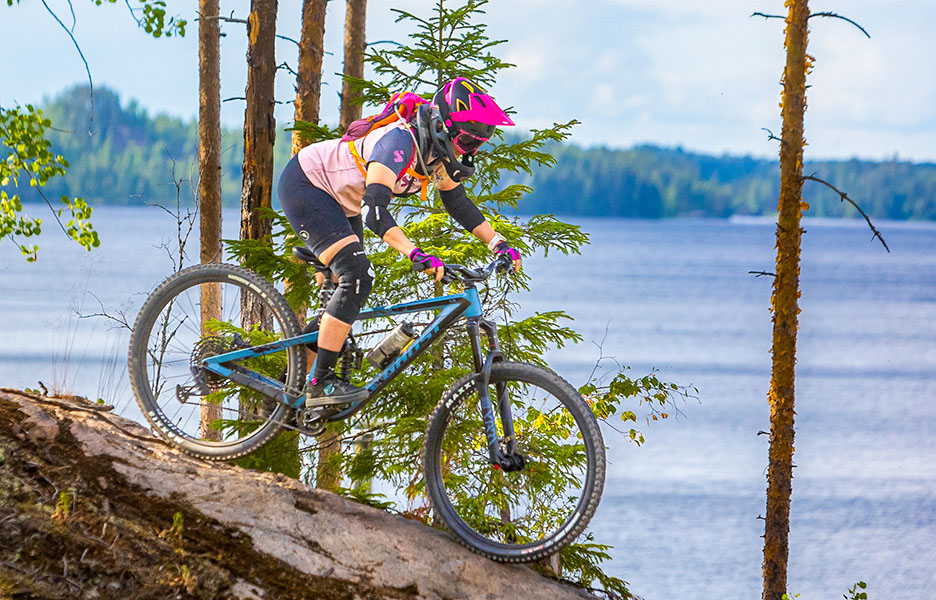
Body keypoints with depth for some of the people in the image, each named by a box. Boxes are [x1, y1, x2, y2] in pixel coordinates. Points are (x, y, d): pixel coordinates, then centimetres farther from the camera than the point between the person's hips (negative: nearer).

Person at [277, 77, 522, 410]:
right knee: (357, 276, -20)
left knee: (353, 283, 14)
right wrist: (415, 254, -55)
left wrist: (499, 245, -6)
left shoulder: (437, 148, -5)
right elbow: (373, 207, -43)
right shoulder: (401, 142, -33)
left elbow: (458, 202, 6)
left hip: (339, 201, 10)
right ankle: (319, 384, -18)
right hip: (304, 186, -10)